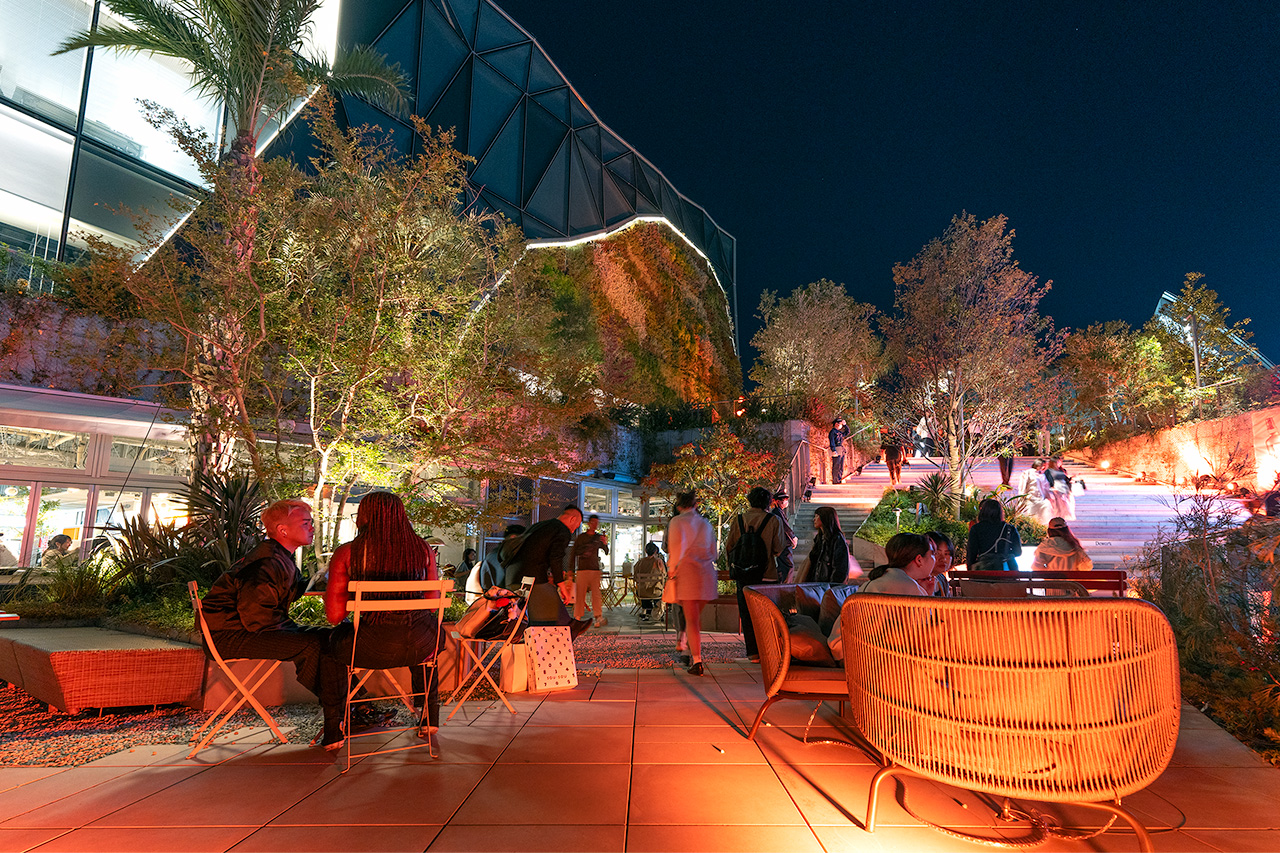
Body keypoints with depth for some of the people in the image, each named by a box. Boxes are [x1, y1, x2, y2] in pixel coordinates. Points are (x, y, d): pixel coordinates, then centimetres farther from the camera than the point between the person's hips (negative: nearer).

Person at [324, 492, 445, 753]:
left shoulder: (346, 553, -3)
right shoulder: (423, 550, 3)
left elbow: (334, 615, -3)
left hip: (371, 649, -2)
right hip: (420, 647, 2)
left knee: (333, 640, 32)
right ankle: (430, 721, 47)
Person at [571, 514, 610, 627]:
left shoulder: (599, 537, 11)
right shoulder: (581, 537, 9)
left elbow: (606, 552, 3)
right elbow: (573, 554, 11)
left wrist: (605, 544, -19)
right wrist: (571, 571, 5)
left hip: (595, 570, 1)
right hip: (582, 570, -1)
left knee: (596, 594, -6)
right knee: (580, 594, -2)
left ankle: (598, 617, -9)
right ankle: (577, 617, 3)